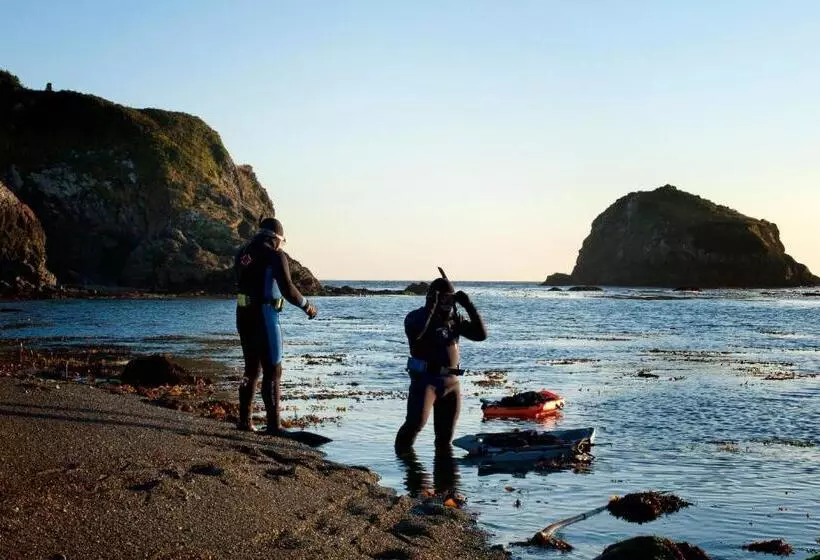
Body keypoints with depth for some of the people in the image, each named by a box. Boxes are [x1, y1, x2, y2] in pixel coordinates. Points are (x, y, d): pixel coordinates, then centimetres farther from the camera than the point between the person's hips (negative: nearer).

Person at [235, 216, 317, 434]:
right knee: (272, 371, -1)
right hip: (264, 316, -7)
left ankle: (244, 421, 20)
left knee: (251, 369, 17)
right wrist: (307, 306, 1)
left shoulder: (243, 253, 11)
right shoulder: (275, 255, -9)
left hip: (243, 315, 7)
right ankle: (273, 424, -2)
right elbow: (287, 289, -14)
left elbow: (244, 284, 15)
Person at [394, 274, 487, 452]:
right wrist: (430, 307, -25)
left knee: (446, 433, 11)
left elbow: (481, 334, 4)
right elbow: (414, 334, -26)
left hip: (451, 382, 5)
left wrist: (469, 306, -4)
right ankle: (403, 455, -4)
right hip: (425, 379, -5)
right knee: (416, 422, -19)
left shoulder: (455, 319, 12)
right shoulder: (417, 316, -3)